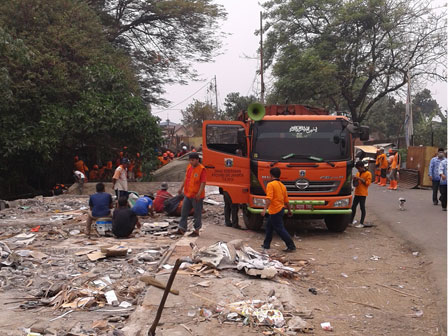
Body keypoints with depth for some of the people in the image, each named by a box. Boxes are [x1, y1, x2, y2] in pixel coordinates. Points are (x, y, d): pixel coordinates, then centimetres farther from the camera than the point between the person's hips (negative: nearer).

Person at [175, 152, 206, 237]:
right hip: (187, 194, 8)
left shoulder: (201, 169, -15)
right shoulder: (189, 167, 8)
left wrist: (199, 193, -27)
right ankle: (181, 229, 19)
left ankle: (196, 231, 12)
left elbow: (203, 182, -19)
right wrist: (181, 188, 21)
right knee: (184, 212, 11)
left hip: (197, 196, -8)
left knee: (197, 214, 4)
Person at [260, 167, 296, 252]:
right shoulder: (282, 185, 11)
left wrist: (265, 209, -32)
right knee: (269, 226, 20)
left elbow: (269, 198, -26)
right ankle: (266, 244, 27)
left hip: (275, 211, -9)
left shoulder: (270, 184, -13)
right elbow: (286, 200, 14)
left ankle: (291, 246, -4)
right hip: (281, 209, 9)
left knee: (280, 229, -4)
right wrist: (289, 210, 23)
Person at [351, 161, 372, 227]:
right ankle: (351, 221, 15)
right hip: (357, 193, 7)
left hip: (363, 194, -7)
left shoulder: (368, 174, -4)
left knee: (362, 208, -4)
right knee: (353, 207, 7)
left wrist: (360, 179, -16)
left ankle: (361, 223, -2)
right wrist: (354, 180, 0)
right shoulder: (358, 173, 16)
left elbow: (368, 183, -11)